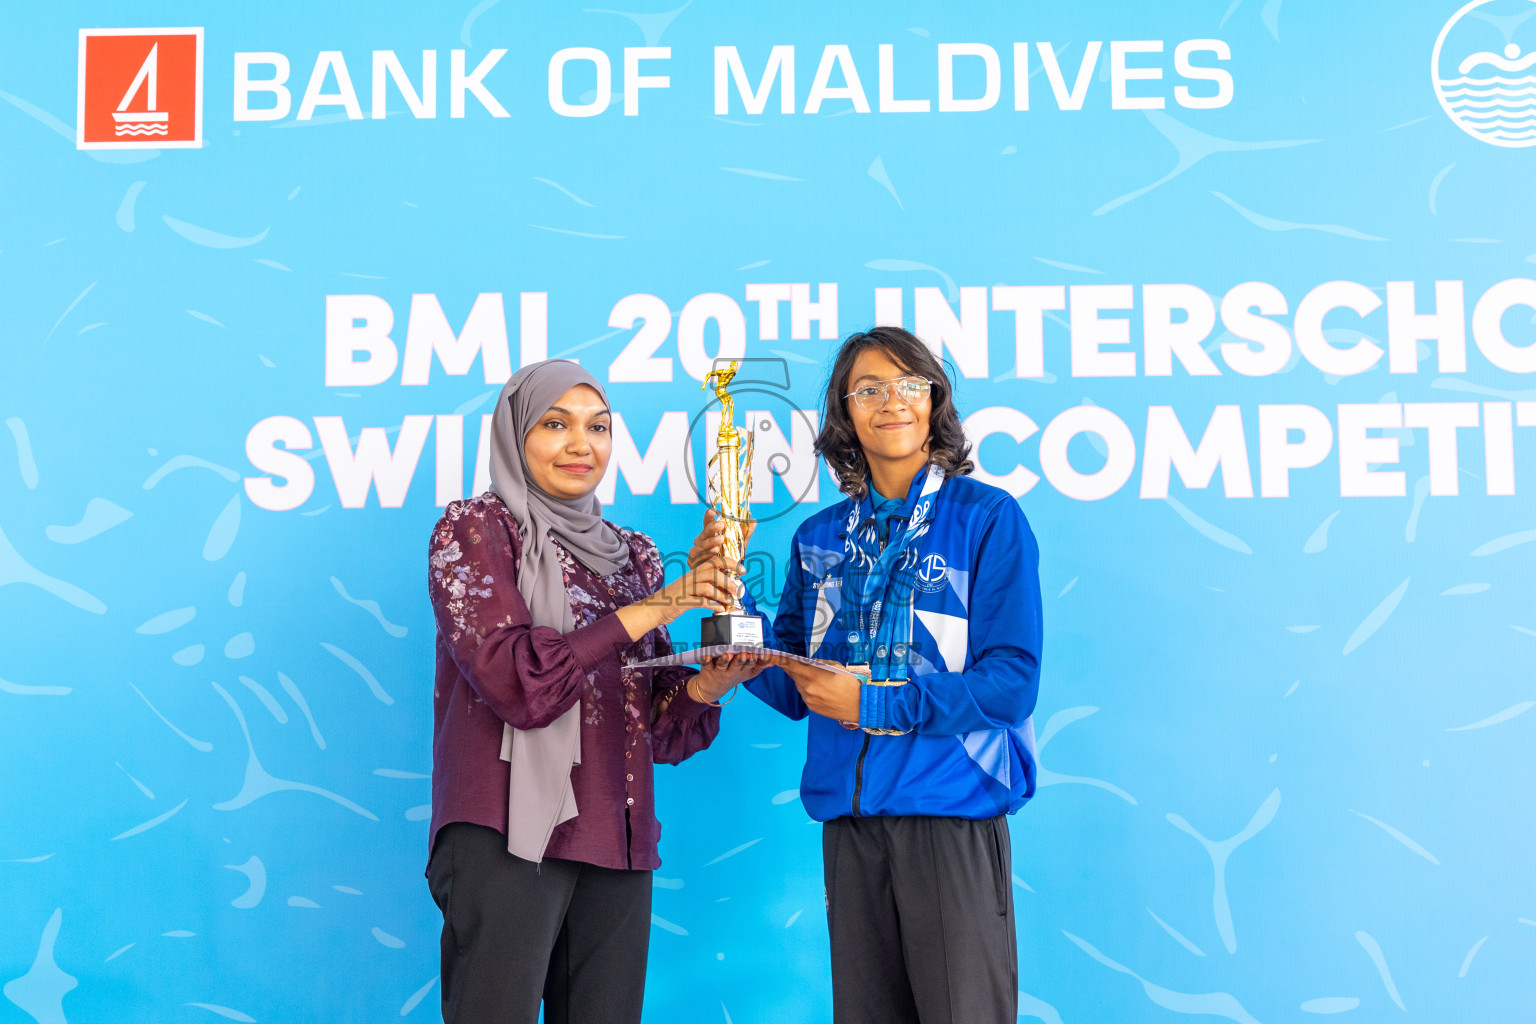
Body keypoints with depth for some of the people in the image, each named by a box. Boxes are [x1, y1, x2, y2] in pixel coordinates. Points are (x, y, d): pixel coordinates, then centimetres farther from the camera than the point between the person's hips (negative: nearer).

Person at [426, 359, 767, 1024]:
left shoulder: (631, 554, 17)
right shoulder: (475, 528, 1)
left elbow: (655, 723, 14)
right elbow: (513, 677, -14)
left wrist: (708, 684, -7)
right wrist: (648, 610, -13)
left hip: (616, 841, 5)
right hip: (511, 835, -5)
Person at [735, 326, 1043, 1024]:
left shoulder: (988, 517, -2)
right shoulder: (820, 538, 12)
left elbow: (1013, 679, -9)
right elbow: (793, 687, 10)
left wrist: (874, 703, -14)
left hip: (952, 810, -4)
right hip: (847, 814, 5)